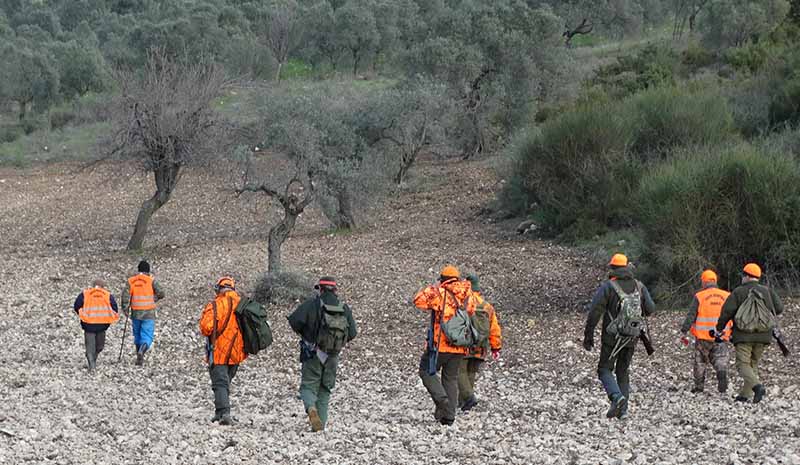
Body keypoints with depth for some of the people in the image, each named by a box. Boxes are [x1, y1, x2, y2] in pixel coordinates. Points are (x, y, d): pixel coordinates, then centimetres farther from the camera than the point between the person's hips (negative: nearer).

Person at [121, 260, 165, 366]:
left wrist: (125, 309, 1)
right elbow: (161, 294, -6)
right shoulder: (151, 280, -5)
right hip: (149, 313, -3)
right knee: (147, 337, -2)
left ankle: (140, 357, 24)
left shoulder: (130, 281, 2)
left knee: (137, 335, 19)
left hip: (135, 313, 3)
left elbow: (125, 295, -6)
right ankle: (141, 351, -28)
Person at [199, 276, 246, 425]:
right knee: (226, 382, 19)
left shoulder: (215, 305, -14)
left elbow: (206, 328, -20)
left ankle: (224, 413, -19)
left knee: (220, 384, -4)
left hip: (218, 352, -5)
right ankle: (220, 413, 24)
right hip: (236, 353, 5)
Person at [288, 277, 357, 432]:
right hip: (333, 357, 3)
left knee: (308, 386, 4)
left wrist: (303, 333, 4)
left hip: (313, 354, -3)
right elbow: (352, 333, 1)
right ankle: (321, 424, 10)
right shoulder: (345, 309, 2)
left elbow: (294, 320, -16)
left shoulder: (312, 304, -8)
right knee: (325, 390, 14)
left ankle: (311, 408, -26)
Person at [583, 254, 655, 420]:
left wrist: (588, 335, -6)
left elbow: (594, 312, -13)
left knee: (605, 370, 6)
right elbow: (650, 308, 0)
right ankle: (623, 409, 8)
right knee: (623, 372, 15)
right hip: (631, 337, 4)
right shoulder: (639, 286, 3)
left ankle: (617, 397, -19)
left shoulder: (607, 286, -8)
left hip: (612, 337, -4)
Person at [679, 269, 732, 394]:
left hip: (703, 337, -1)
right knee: (720, 359, 2)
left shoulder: (699, 297, -5)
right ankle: (722, 373, -27)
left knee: (700, 361, 13)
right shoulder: (727, 296, 4)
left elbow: (690, 316, -7)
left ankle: (699, 386, 17)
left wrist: (684, 332, -4)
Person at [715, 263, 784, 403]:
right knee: (753, 364, 15)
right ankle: (745, 394, 13)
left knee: (743, 364, -5)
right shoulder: (767, 291, 7)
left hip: (744, 335, -4)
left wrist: (719, 328, 8)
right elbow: (779, 309, 4)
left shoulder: (738, 292, -3)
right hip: (762, 335, 4)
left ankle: (757, 386, -28)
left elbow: (727, 312, -6)